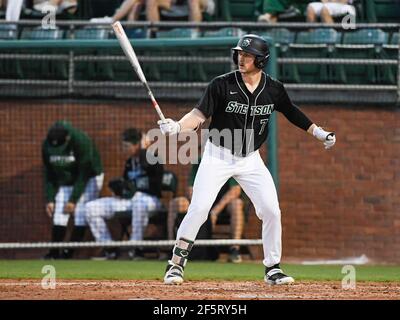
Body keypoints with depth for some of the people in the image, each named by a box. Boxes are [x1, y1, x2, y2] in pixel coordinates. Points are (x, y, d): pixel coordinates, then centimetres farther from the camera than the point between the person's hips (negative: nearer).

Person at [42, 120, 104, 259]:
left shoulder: (81, 142, -30)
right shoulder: (47, 146, -16)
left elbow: (84, 174, -26)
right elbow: (49, 175, -6)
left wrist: (73, 200, -24)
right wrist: (50, 199, -11)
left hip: (88, 179, -4)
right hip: (66, 181, 4)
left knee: (80, 216, -15)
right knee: (59, 216, -7)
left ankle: (68, 253, -14)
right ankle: (54, 254, -6)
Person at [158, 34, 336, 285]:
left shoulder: (274, 89, -5)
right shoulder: (222, 85, -14)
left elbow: (292, 112, 13)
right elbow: (199, 114, -19)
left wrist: (319, 133, 10)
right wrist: (177, 127, -37)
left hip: (250, 159, 3)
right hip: (218, 156, -3)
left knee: (272, 211, -3)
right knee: (199, 208, -15)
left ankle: (273, 269, 12)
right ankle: (176, 265, -4)